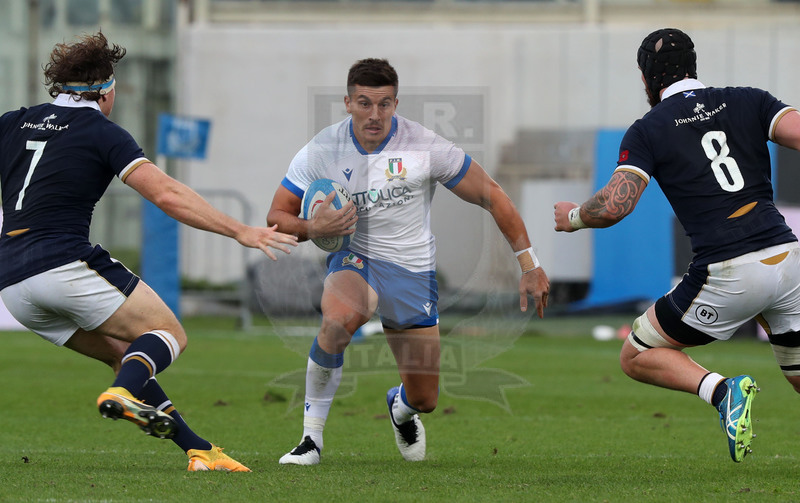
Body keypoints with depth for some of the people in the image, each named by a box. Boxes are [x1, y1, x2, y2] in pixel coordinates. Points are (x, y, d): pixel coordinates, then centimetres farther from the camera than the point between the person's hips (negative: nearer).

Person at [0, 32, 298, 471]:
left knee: (125, 353, 17)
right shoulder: (102, 133, -1)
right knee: (169, 334, 4)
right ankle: (122, 394, -28)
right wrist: (240, 232, -6)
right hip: (67, 264, -7)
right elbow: (168, 195, -9)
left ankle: (197, 449, 11)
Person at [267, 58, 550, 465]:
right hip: (354, 260, -1)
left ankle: (400, 407, 46)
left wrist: (529, 264, -6)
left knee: (425, 399, 3)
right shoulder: (320, 151, -11)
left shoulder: (425, 147, -14)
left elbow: (491, 197, -5)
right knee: (337, 321, -38)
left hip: (413, 272, 1)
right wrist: (312, 228, -27)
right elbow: (276, 218, -4)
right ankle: (311, 437, -23)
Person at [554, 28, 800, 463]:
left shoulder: (648, 131, 4)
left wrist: (573, 217, 14)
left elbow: (613, 206, -7)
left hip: (727, 277, -4)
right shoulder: (749, 102, 12)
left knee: (637, 357, 13)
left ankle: (720, 390, -13)